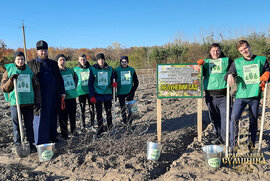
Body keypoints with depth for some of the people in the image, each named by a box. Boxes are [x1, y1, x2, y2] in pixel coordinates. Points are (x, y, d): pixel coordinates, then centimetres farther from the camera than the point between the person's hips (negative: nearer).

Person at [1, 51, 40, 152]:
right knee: (16, 125, 5)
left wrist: (37, 101, 8)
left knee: (29, 125, 7)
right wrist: (11, 80, -15)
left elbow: (36, 87, 13)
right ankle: (18, 144, 16)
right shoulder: (9, 71, 4)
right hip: (15, 102, -1)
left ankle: (31, 143, 17)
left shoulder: (29, 70, 9)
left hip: (29, 103, 2)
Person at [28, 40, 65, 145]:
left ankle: (52, 137, 22)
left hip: (53, 96, 4)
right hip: (40, 96, -4)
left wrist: (62, 92, 11)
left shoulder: (53, 64, 15)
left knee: (53, 117, 10)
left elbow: (59, 79, 17)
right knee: (41, 118, -5)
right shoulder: (31, 64, 5)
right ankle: (41, 141, 1)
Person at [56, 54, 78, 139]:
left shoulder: (71, 70, 10)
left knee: (73, 116, 13)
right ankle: (64, 134, 11)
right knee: (63, 117, -1)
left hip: (72, 97, 5)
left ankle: (73, 132, 28)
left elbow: (76, 78, 27)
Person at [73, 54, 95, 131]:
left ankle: (92, 124, 21)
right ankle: (82, 126, 16)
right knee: (82, 110, 5)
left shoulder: (90, 68, 4)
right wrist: (75, 89, 1)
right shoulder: (76, 69, 1)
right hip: (81, 92, -1)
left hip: (90, 91, 1)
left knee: (92, 108, 6)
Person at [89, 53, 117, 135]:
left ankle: (110, 128, 19)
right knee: (99, 112, 7)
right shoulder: (93, 69, 0)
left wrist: (114, 83, -11)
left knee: (109, 112, 7)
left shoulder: (110, 69, 5)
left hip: (108, 94, 1)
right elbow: (90, 83, 0)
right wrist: (91, 96, -7)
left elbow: (113, 80, 15)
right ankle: (100, 128, 18)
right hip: (98, 94, -1)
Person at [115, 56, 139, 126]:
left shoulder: (132, 70, 3)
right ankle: (124, 123, 17)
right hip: (121, 93, 0)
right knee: (123, 108, 6)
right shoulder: (117, 70, 0)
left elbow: (136, 82, 8)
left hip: (129, 92, 1)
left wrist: (133, 91, -1)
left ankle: (129, 123, 10)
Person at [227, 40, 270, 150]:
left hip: (255, 95, 1)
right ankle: (232, 145, -3)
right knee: (234, 118, -15)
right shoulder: (237, 62, 9)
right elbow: (229, 73, 4)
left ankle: (251, 146, 21)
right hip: (241, 95, -1)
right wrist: (230, 75, -20)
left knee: (253, 120, 8)